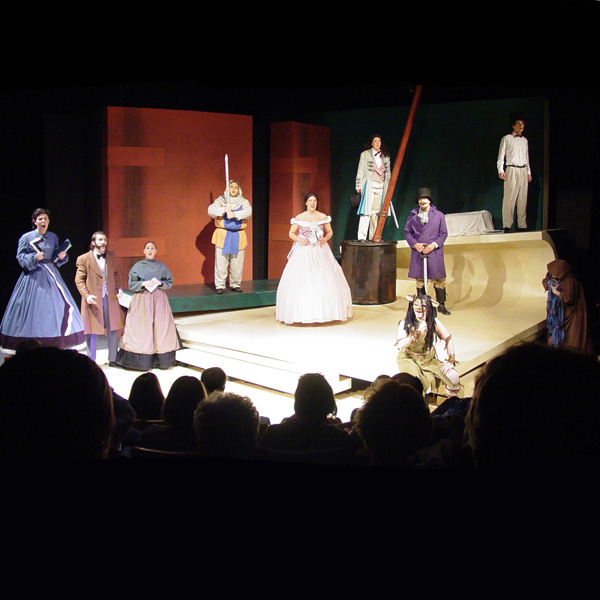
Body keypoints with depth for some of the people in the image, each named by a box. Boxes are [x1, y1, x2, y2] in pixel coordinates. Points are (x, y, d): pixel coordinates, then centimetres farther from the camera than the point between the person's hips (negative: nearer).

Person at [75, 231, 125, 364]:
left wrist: (118, 288, 4)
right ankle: (91, 361, 16)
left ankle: (113, 359, 20)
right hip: (93, 300, -4)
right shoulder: (84, 259, -2)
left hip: (110, 298, 4)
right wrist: (86, 295, -16)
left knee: (113, 329, 7)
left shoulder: (111, 256, 12)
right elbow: (79, 280, -3)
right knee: (92, 332, 3)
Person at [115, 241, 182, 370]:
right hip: (141, 300, -1)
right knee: (142, 329, -4)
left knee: (160, 328, -1)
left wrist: (159, 283, -9)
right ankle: (142, 360, 1)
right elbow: (131, 284, 2)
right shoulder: (137, 266, 4)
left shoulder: (161, 266, 8)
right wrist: (143, 284, -13)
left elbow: (170, 282, 9)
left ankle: (163, 359, 4)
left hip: (158, 300, 1)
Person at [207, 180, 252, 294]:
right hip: (222, 236, -1)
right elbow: (211, 210, -5)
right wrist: (224, 210, -19)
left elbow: (248, 212, -8)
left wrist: (235, 214, -20)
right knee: (221, 262, -5)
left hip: (238, 236, 1)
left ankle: (235, 284, 13)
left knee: (237, 262, 1)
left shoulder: (243, 202, 12)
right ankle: (220, 285, 1)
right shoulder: (220, 200, 10)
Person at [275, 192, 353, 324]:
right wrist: (299, 240, -13)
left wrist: (325, 239, -7)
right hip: (303, 252, -1)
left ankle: (324, 311, 5)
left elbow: (330, 232, 13)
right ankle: (302, 312, 1)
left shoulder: (323, 217, 6)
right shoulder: (299, 218, 2)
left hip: (320, 251, 1)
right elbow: (291, 233, 5)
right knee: (301, 282, -6)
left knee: (325, 281, -4)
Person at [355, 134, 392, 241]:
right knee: (366, 210, -12)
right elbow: (360, 171, 2)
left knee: (376, 211, 4)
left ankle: (373, 236, 9)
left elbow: (388, 172, 19)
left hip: (381, 186, 4)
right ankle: (362, 236, -13)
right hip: (369, 185, -4)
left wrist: (388, 186, 14)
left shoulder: (385, 156, 16)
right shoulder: (365, 154, 4)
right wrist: (358, 186, -4)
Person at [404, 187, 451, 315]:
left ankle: (441, 305, 9)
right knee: (419, 279, 6)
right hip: (417, 252, 2)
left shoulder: (439, 215, 4)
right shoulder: (412, 216, 9)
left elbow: (443, 234, 4)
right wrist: (415, 244, -7)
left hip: (434, 252, -1)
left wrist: (433, 245, -11)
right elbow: (407, 232, 9)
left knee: (439, 279, -1)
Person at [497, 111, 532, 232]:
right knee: (509, 199, -10)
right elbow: (501, 156, 0)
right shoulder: (507, 139, 4)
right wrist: (500, 170, -12)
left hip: (523, 170, 5)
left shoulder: (524, 140, 19)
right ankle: (507, 226, -9)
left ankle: (522, 225, 4)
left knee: (523, 199, 1)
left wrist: (529, 172, 17)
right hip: (512, 170, -5)